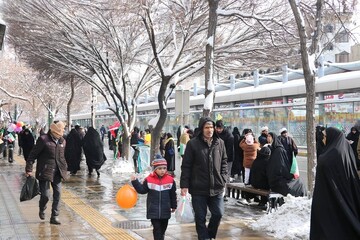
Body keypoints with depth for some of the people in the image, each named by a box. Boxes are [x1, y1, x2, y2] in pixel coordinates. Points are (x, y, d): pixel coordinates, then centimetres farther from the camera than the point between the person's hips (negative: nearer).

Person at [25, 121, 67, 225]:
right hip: (45, 172, -5)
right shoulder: (43, 139, -10)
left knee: (57, 194, 2)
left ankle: (54, 216, 12)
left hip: (57, 172, 5)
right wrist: (29, 169, -12)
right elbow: (33, 154, -9)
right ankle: (42, 209, 29)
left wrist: (64, 168, 17)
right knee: (46, 195, -3)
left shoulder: (62, 141, 9)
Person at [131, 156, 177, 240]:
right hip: (154, 210, -2)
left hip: (165, 210, 2)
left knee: (163, 227, 16)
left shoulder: (170, 180, -3)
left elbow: (173, 194, 6)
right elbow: (142, 190, 2)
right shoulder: (149, 179, -7)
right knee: (157, 228, -3)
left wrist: (173, 206, 13)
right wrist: (135, 182, -10)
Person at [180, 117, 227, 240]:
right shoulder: (193, 143, -7)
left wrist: (223, 180, 5)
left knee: (218, 214, 7)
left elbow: (224, 162, 13)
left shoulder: (220, 143, 4)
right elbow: (186, 166, -5)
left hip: (216, 188, 3)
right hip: (198, 188, -3)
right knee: (200, 217, 6)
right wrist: (184, 185, -9)